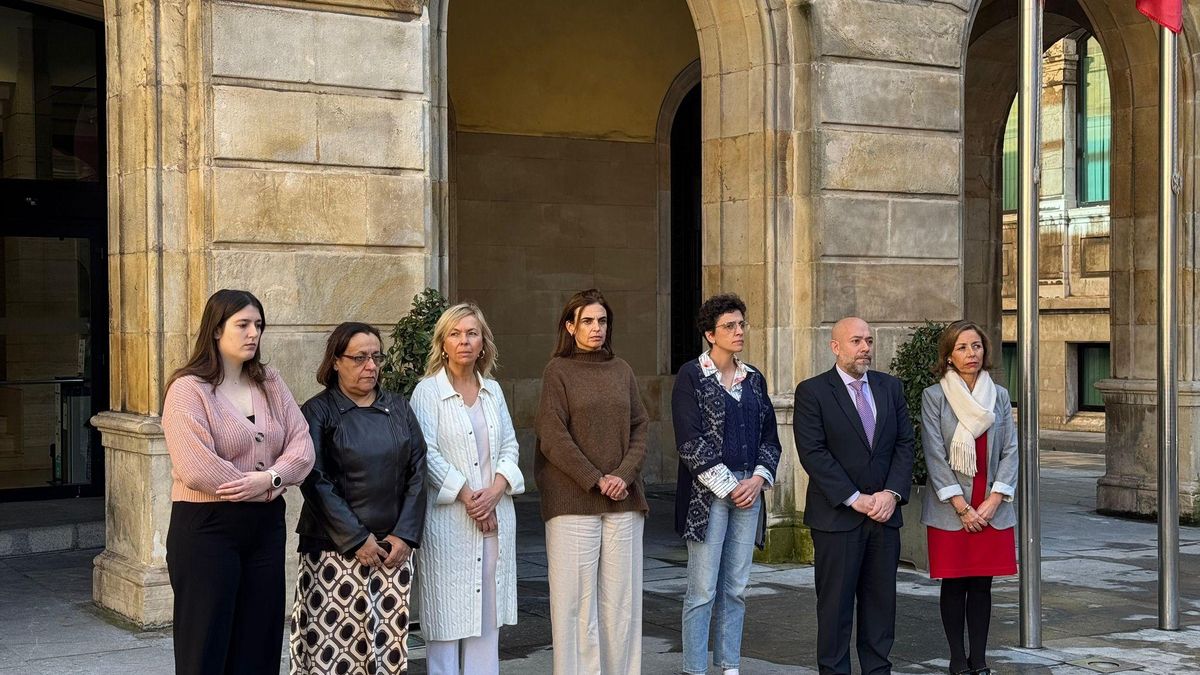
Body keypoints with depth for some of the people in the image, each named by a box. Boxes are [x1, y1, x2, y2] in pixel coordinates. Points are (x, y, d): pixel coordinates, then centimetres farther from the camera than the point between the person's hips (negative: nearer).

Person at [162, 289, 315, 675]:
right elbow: (196, 469, -19)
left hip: (266, 526, 6)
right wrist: (269, 491, -10)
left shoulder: (270, 383, 10)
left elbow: (301, 445, 3)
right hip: (207, 528, -6)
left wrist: (270, 477, -18)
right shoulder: (188, 389, -9)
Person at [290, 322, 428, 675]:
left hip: (394, 549, 4)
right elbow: (316, 482, -8)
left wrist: (405, 535, -4)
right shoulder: (318, 412, -1)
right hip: (335, 551, -3)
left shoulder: (398, 408, 12)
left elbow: (417, 472, 7)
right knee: (334, 646, -6)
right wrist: (357, 540, -12)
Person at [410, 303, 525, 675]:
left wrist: (495, 490, -7)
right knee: (448, 614, -2)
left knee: (489, 614, 7)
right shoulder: (428, 391, -3)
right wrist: (467, 497, -13)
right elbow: (427, 453, -10)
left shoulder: (493, 390, 13)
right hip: (449, 519, -5)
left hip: (496, 517, 5)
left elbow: (510, 446, 11)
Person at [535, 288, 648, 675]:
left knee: (621, 597, 4)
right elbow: (553, 437, -7)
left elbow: (640, 428, 10)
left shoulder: (621, 371, 13)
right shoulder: (558, 371, 0)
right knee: (576, 596, -3)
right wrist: (596, 480, -11)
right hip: (573, 500, -4)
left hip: (623, 500, 4)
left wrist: (624, 476, -6)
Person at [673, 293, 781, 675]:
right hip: (707, 496, -5)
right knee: (703, 591, -4)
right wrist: (727, 486, -12)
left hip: (749, 493, 5)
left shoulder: (754, 379, 13)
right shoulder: (692, 376, -5)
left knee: (736, 589, 10)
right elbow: (690, 442, -10)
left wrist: (758, 479, -3)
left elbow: (770, 437, 14)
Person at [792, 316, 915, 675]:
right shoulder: (812, 391, -5)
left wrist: (892, 492, -7)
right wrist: (854, 499, -15)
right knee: (835, 603, 3)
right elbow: (813, 453, -12)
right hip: (837, 517, -4)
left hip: (884, 513, 5)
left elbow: (905, 443, 8)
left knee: (881, 600, 9)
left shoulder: (890, 387, 11)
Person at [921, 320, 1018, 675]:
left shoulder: (999, 396, 7)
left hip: (991, 509, 3)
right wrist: (962, 507, -12)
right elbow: (935, 456, -7)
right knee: (954, 586, 3)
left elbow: (1010, 451, 4)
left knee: (981, 585, 6)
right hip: (950, 510, -3)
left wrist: (992, 502, -8)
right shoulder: (934, 396, -3)